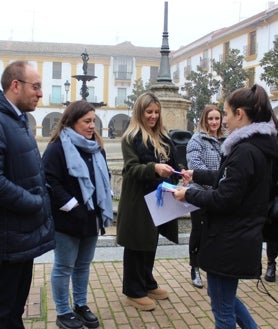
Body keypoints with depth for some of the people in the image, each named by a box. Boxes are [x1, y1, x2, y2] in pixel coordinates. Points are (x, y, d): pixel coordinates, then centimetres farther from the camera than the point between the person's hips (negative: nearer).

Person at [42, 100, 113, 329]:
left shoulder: (97, 148, 12)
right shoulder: (58, 148, -12)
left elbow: (104, 178, 20)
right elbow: (50, 183, -20)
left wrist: (105, 206, 7)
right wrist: (73, 207, -20)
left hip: (91, 217, 7)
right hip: (68, 220, -7)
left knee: (83, 265, 18)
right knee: (64, 267, 6)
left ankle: (81, 306, 32)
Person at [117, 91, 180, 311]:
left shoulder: (163, 137, 12)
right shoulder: (131, 137, -8)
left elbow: (172, 164, 18)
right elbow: (131, 168, -18)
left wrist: (174, 188, 6)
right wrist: (154, 168, -35)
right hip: (139, 200, -7)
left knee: (152, 243, 17)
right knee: (137, 245, 3)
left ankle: (148, 283, 32)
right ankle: (134, 291, 14)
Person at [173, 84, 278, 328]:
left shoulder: (245, 151, -23)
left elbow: (223, 199, -23)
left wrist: (189, 194, -10)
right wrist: (196, 175, 25)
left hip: (229, 241, -10)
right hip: (239, 238, 10)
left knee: (222, 308, 8)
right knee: (223, 296, 26)